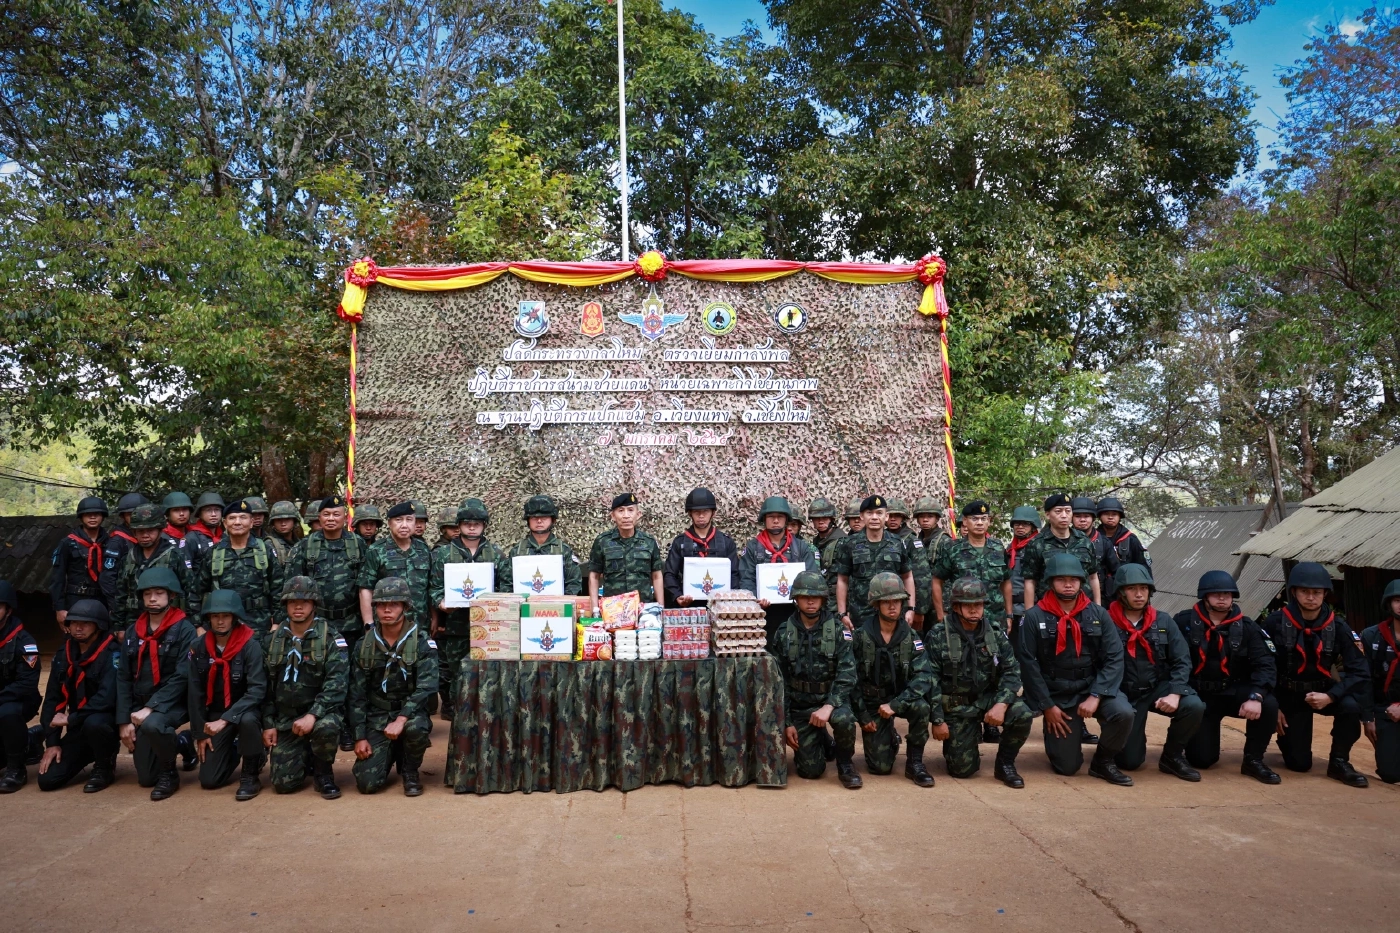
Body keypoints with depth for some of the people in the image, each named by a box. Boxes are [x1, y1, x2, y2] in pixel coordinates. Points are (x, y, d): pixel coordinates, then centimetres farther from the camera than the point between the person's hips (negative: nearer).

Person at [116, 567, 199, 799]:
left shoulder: (184, 630, -9)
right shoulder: (132, 632, 8)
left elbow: (182, 678, -17)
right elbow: (123, 678, 5)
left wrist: (151, 708, -25)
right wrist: (123, 721, -3)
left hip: (173, 704, -5)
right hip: (139, 707, 5)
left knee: (152, 725, -38)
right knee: (146, 778, 2)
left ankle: (169, 773, -11)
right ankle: (179, 744, 33)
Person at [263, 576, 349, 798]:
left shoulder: (332, 639, -9)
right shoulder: (274, 641, 6)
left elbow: (336, 685, -19)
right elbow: (267, 686, 11)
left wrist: (312, 715, -30)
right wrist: (268, 724, 3)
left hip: (321, 713, -3)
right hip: (286, 719, 4)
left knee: (326, 727, -38)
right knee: (283, 782, -8)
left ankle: (324, 773, -6)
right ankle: (307, 757, 28)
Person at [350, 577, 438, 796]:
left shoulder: (422, 642, -9)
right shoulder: (365, 644, 1)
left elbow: (426, 687, -18)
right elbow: (357, 695, 3)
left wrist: (401, 719, -30)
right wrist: (360, 737, -3)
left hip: (410, 712, -2)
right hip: (376, 718, 2)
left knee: (416, 728, -37)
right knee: (367, 782, -13)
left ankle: (410, 772, -5)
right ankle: (391, 753, 22)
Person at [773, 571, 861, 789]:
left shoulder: (837, 630, -7)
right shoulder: (784, 633, -2)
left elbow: (847, 673, -15)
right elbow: (779, 681, 2)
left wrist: (828, 706, -29)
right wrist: (786, 723, -2)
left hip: (832, 698, -1)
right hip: (800, 705, 1)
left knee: (844, 719, -36)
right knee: (810, 770, -6)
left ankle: (845, 765, -4)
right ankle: (824, 743, 31)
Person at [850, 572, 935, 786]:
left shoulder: (911, 637, -10)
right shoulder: (860, 637, -13)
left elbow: (923, 676, -21)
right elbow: (851, 679, -7)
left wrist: (895, 705, -30)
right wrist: (862, 715, -8)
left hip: (901, 698, 1)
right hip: (872, 703, -1)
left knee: (921, 707, -34)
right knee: (880, 767, -7)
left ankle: (914, 762, -11)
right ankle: (890, 739, 29)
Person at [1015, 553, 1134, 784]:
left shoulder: (1098, 615, -2)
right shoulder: (1034, 617, -9)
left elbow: (1114, 658, -6)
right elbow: (1027, 663, -9)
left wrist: (1095, 696, -17)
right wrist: (1047, 705, -11)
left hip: (1091, 687, 2)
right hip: (1055, 695, -2)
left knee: (1124, 713, -29)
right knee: (1066, 766, -3)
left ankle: (1103, 762, 0)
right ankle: (1058, 740, 34)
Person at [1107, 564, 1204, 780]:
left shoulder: (1163, 622, 2)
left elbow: (1182, 661, -3)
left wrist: (1175, 693, -18)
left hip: (1158, 688, 3)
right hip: (1125, 693, -3)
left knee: (1194, 706, -27)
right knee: (1129, 761, -6)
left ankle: (1172, 756, 2)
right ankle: (1134, 738, 34)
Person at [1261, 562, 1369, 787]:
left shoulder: (1338, 626, -12)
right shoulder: (1275, 622, -17)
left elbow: (1359, 672, -14)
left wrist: (1330, 696, -27)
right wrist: (1273, 706, -11)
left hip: (1323, 692, 2)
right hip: (1288, 695, -2)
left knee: (1350, 705, -32)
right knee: (1299, 763, -6)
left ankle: (1338, 762, -8)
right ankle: (1286, 735, 31)